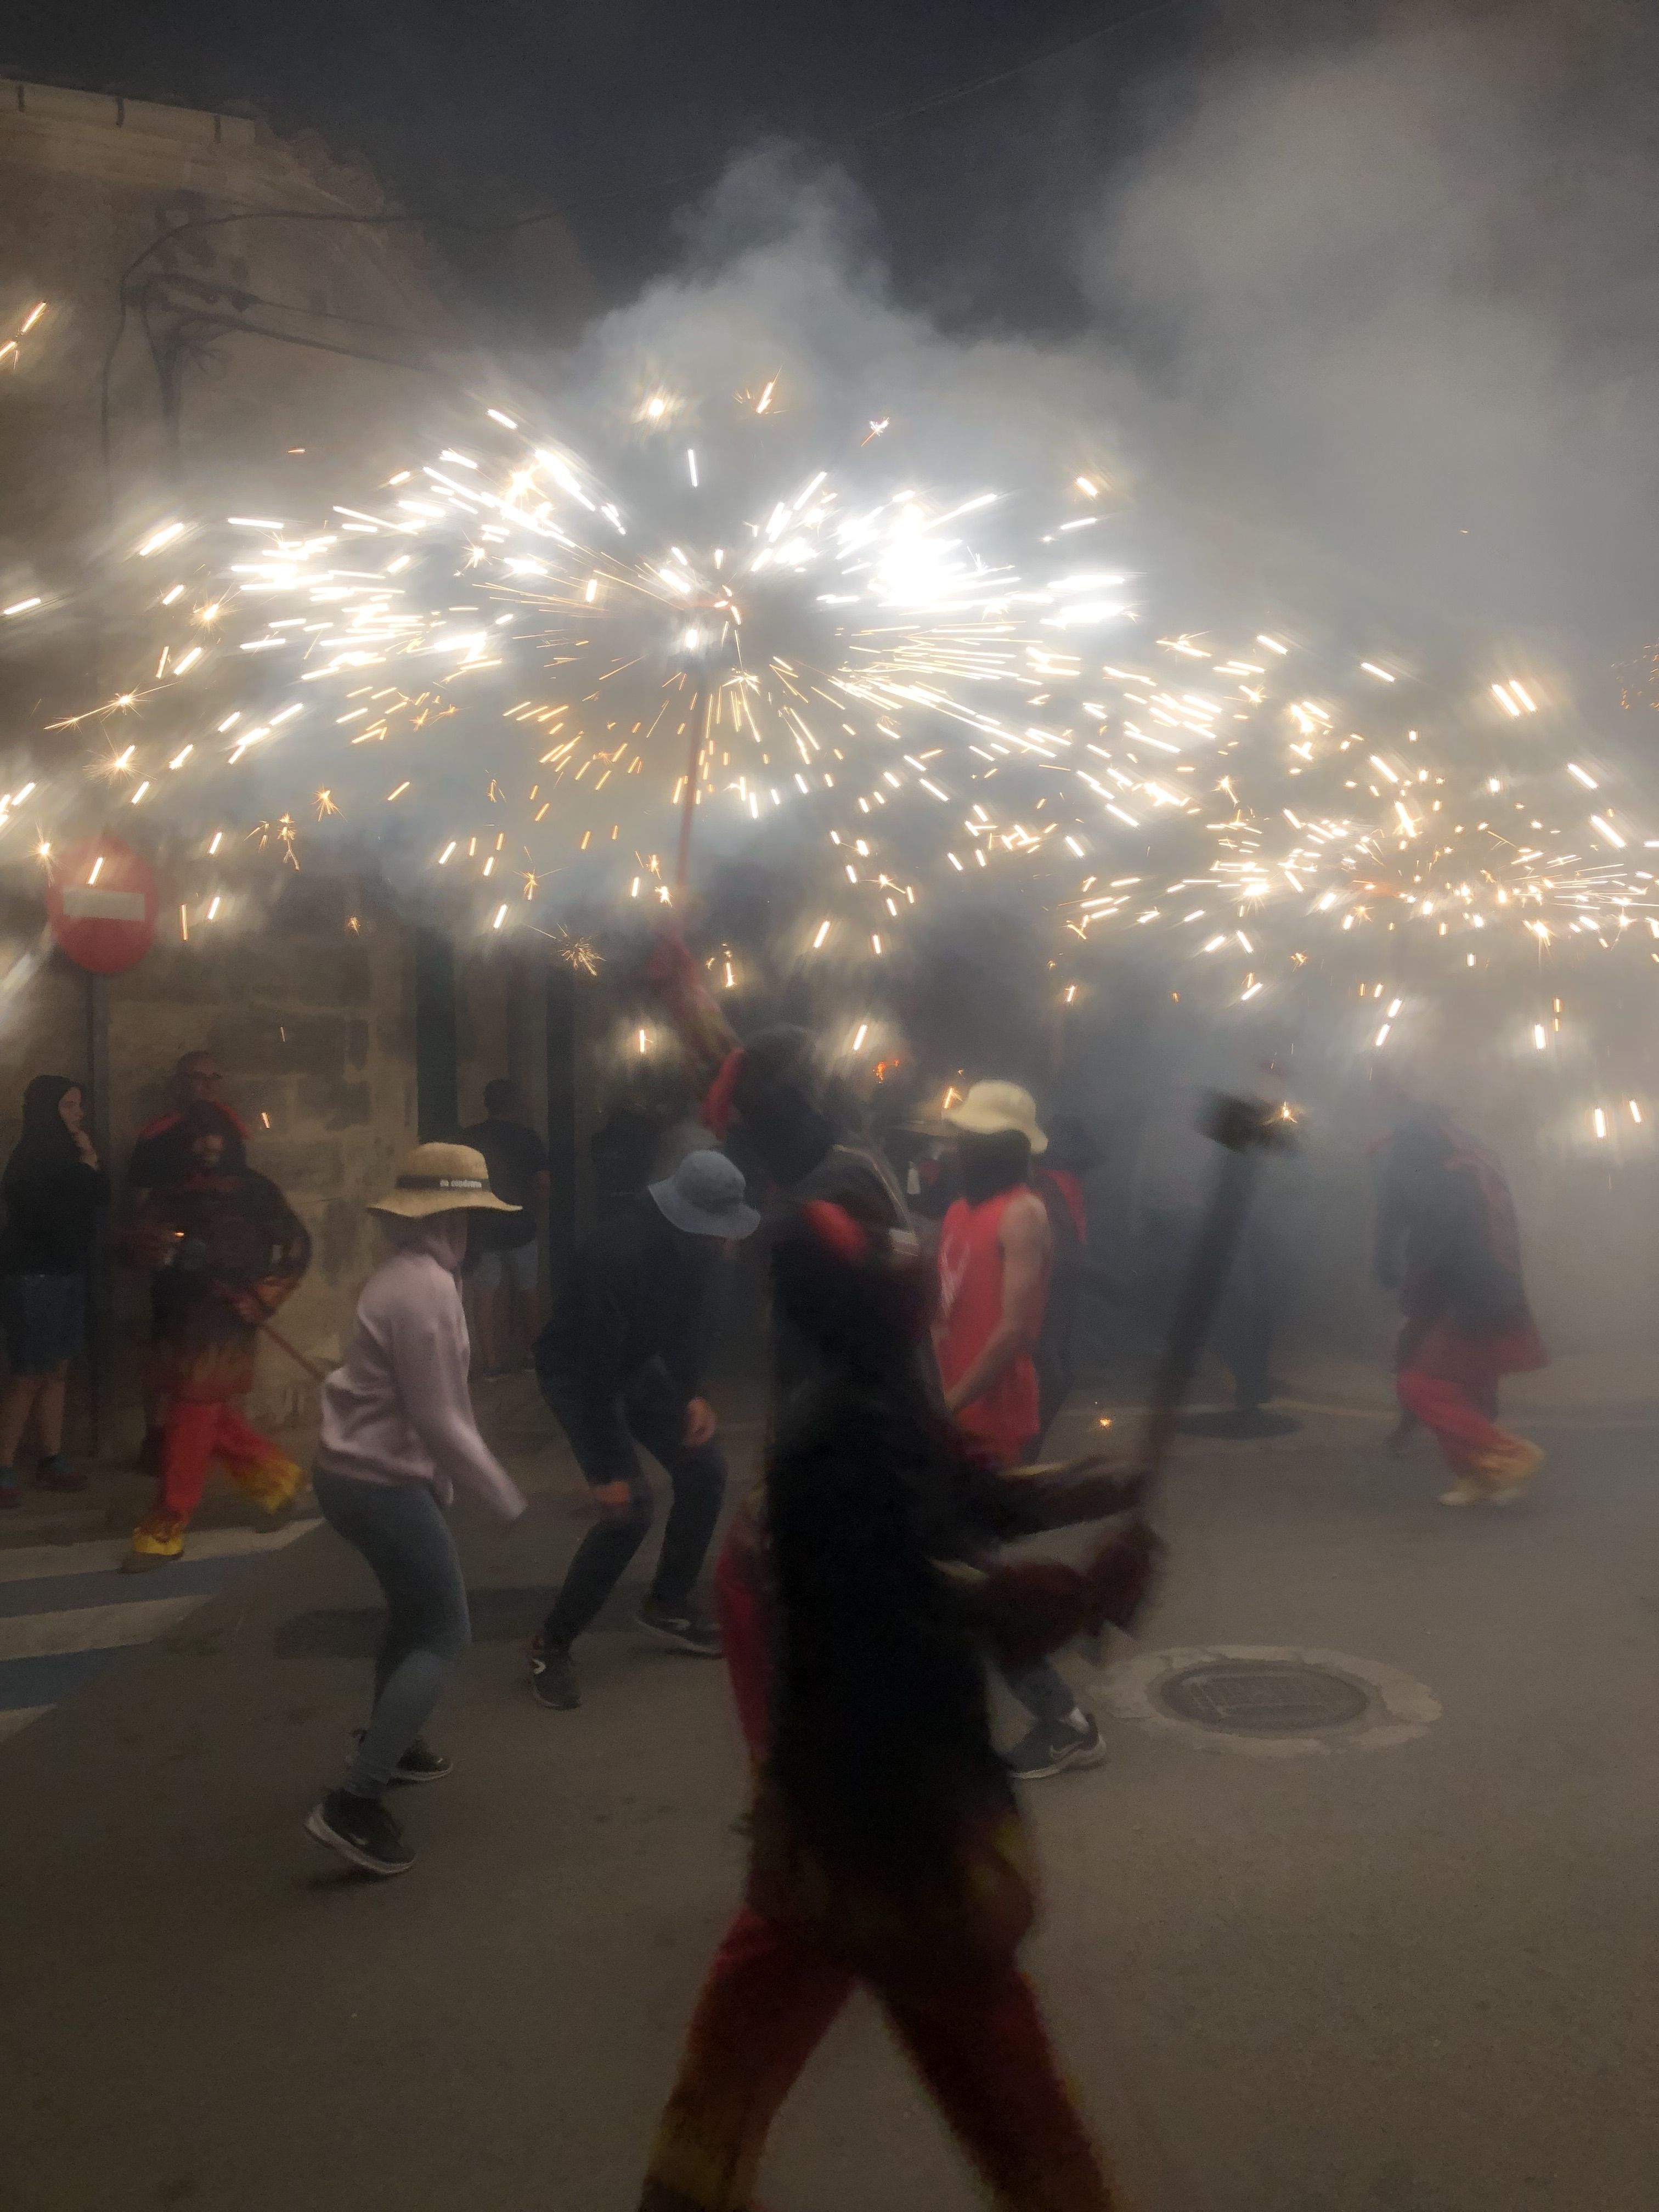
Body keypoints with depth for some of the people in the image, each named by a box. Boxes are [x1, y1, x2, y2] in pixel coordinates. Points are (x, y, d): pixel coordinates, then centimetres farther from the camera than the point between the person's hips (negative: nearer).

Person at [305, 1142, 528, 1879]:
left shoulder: (404, 1274, 9)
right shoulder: (426, 1287, -22)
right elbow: (439, 1419, -22)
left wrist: (442, 1482, 20)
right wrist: (504, 1498, -12)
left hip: (357, 1470, 10)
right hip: (380, 1482, -10)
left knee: (416, 1609, 27)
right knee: (444, 1634, -2)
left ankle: (387, 1742, 44)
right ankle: (353, 1803, -4)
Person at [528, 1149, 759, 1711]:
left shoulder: (698, 1243, -15)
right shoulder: (617, 1254, -38)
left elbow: (692, 1316, 4)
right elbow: (596, 1367, -33)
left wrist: (694, 1392, -7)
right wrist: (608, 1469, -28)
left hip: (639, 1364, 8)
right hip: (576, 1373, -7)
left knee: (704, 1471, 4)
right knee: (629, 1507, -17)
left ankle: (668, 1605, 24)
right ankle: (551, 1645, -1)